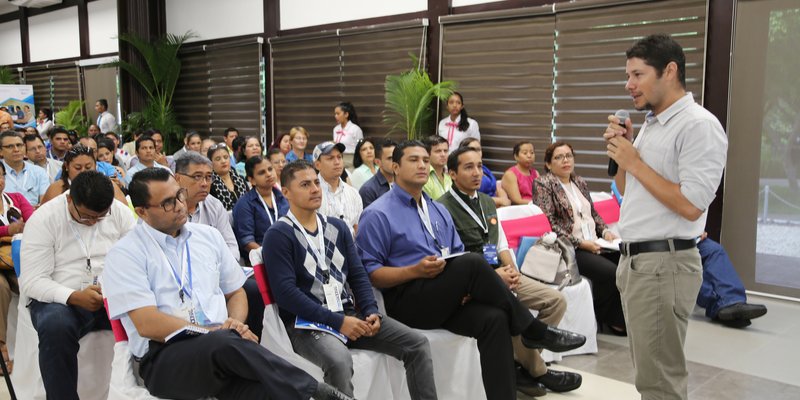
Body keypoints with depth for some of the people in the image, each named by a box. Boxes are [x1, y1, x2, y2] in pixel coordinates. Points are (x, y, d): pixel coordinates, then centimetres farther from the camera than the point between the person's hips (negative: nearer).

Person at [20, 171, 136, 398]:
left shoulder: (120, 212, 2)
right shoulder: (42, 220, -7)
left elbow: (140, 257, 1)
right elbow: (32, 282, -11)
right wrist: (74, 297, -27)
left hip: (114, 297, 2)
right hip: (59, 300, -2)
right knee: (56, 327, -37)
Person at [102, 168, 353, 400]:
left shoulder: (208, 235, 15)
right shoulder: (126, 254, 0)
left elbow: (235, 293, 21)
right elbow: (147, 324, -11)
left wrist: (235, 325, -3)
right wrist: (219, 334, -15)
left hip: (221, 346, 3)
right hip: (164, 356, -3)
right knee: (227, 344, -36)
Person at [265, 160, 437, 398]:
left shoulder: (337, 227, 14)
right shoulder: (278, 235, -5)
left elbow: (358, 275, 13)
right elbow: (285, 291, -15)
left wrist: (371, 312, -6)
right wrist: (337, 321, -19)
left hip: (348, 313, 6)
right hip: (306, 322, -6)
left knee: (418, 344, -7)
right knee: (339, 360, -38)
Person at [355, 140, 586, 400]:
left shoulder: (439, 211, 19)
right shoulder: (377, 215, -2)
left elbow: (458, 255, 18)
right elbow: (369, 273, -8)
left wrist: (467, 285, -5)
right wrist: (416, 271, -21)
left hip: (447, 299, 6)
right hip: (407, 301, -6)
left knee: (494, 319, -25)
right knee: (473, 264, -28)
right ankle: (535, 332, -13)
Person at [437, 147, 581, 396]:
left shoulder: (488, 202, 17)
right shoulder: (443, 208, -9)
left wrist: (511, 269, -3)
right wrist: (493, 274, -19)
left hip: (501, 274, 8)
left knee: (556, 300, -6)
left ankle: (526, 365, 0)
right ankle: (537, 371, -5)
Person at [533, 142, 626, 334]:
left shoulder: (580, 182, 20)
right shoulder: (543, 184, -2)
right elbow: (548, 223, -12)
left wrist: (605, 231, 6)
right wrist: (580, 243, -15)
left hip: (594, 244, 7)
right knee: (610, 272, -26)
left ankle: (617, 318, -3)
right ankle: (598, 318, -3)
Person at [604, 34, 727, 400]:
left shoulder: (699, 125, -13)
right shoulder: (650, 124, 14)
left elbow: (691, 205, -22)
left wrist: (635, 162, -14)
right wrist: (622, 152, 4)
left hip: (664, 263, -9)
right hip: (633, 259, 9)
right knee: (649, 371, 17)